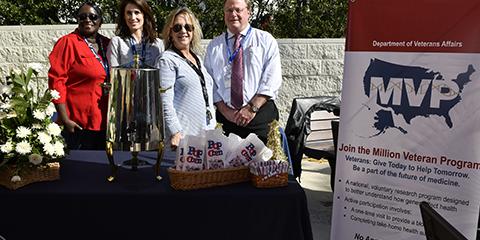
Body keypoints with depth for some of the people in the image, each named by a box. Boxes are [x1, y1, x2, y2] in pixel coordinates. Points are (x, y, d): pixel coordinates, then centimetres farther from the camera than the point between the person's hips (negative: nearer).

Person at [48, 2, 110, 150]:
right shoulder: (68, 43, -6)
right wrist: (65, 119, -15)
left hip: (104, 122, 5)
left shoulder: (107, 44, 10)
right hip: (77, 124, -5)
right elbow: (56, 81, -11)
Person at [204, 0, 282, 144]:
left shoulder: (266, 40, 4)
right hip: (225, 116, 2)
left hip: (261, 115, -2)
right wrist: (224, 110, -7)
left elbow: (272, 80, -5)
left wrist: (252, 108, -14)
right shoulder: (214, 46, 11)